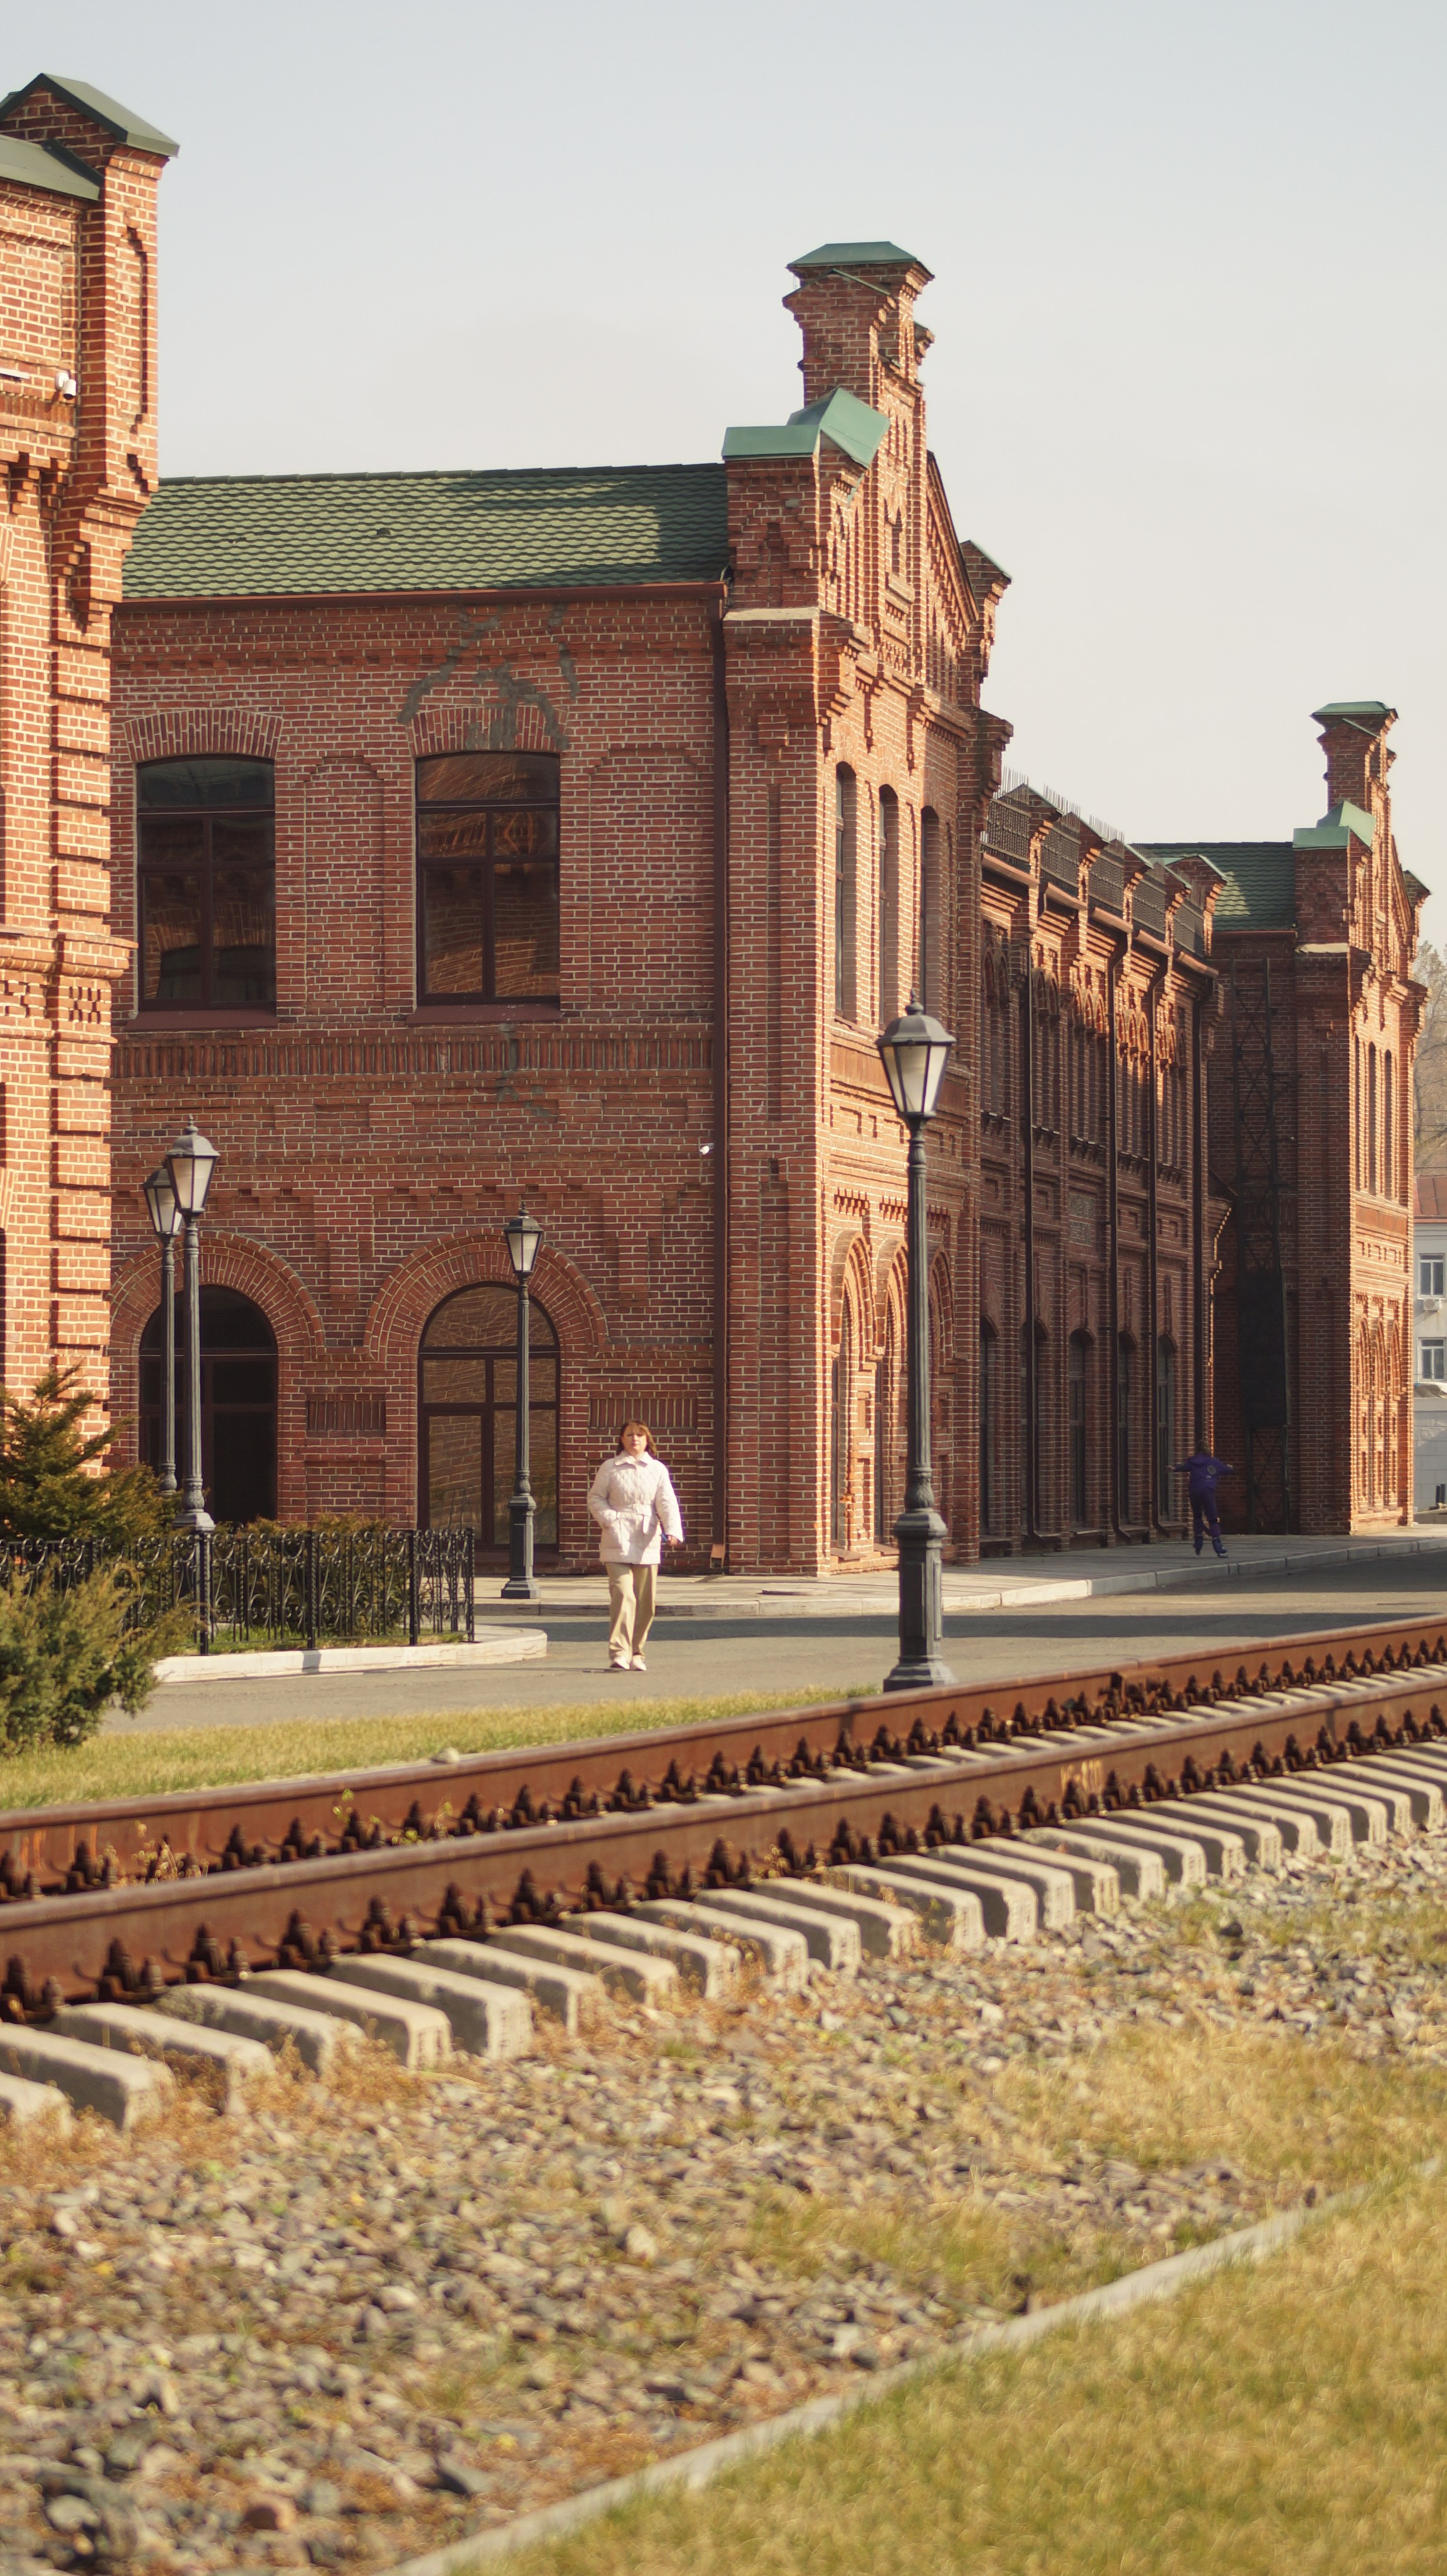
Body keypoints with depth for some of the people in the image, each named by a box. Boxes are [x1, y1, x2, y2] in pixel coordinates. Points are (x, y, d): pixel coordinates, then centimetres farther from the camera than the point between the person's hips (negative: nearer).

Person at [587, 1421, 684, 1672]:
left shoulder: (658, 1470, 8)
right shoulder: (610, 1468, 5)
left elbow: (667, 1502, -1)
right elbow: (596, 1498, 8)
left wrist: (672, 1530, -17)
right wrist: (609, 1519, -10)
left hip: (647, 1541, 3)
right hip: (617, 1540, -3)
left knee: (645, 1601, 6)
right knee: (622, 1595, -15)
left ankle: (636, 1653, 17)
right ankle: (619, 1653, -17)